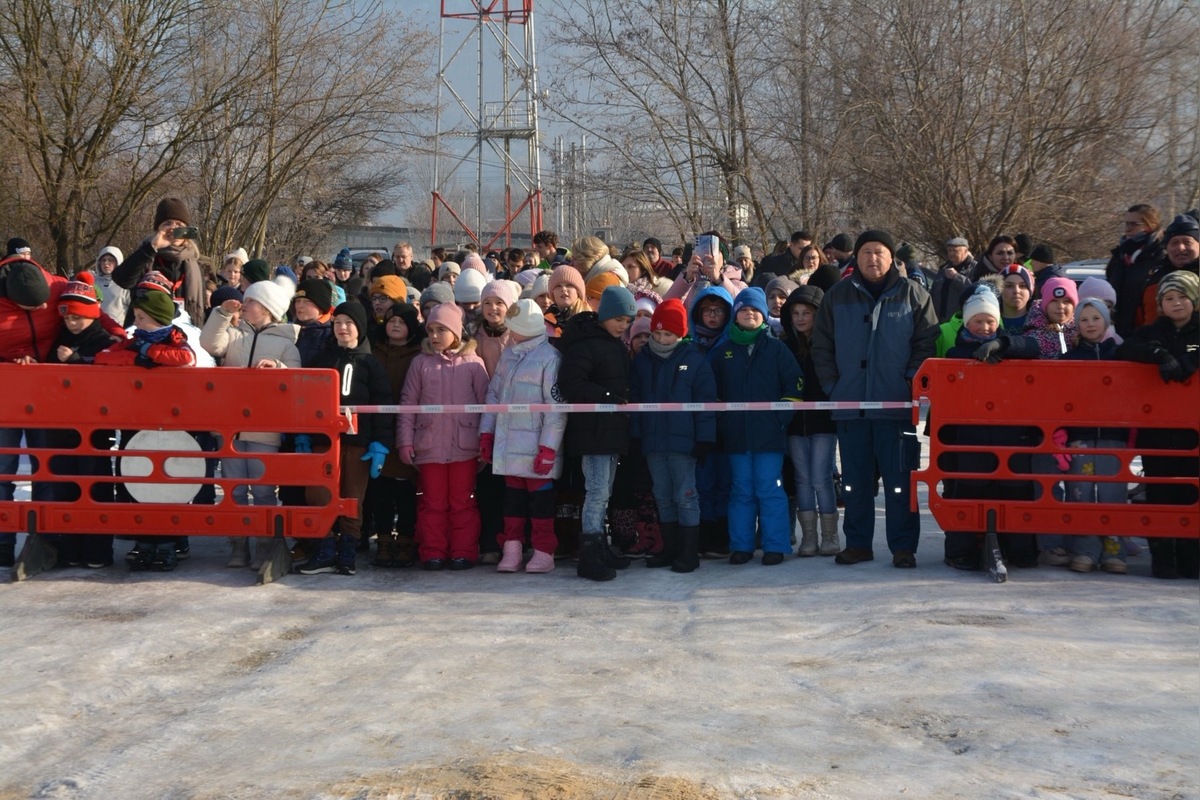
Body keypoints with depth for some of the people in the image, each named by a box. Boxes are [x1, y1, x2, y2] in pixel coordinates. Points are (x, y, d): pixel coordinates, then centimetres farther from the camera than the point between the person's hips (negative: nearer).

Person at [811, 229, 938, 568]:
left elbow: (927, 344, 2)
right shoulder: (837, 296, 11)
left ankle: (903, 546, 5)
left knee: (900, 480, -1)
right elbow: (821, 347, 12)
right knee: (854, 480, 8)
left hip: (897, 405, -3)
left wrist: (912, 382, -7)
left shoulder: (913, 295, 5)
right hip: (850, 406, 3)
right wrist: (832, 386, 4)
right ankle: (857, 543, 17)